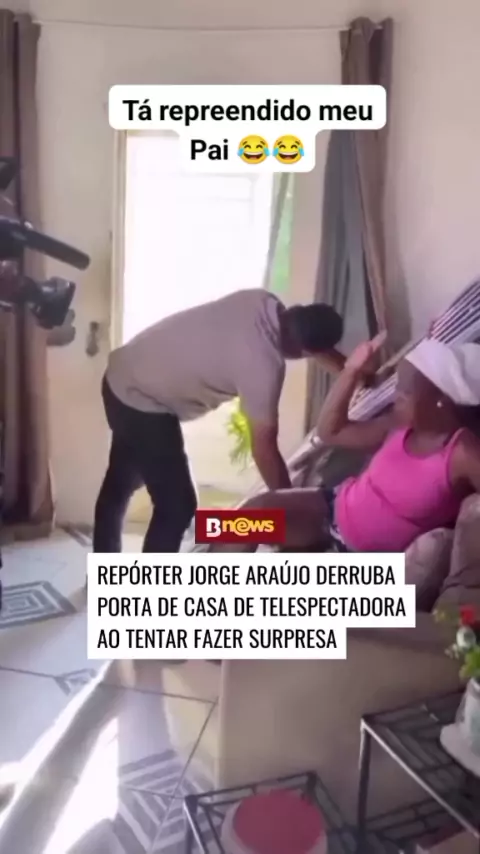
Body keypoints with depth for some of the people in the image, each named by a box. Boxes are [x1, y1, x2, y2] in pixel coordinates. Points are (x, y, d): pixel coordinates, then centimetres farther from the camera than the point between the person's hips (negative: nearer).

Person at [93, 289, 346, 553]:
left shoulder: (264, 303, -5)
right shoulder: (264, 366, -27)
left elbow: (313, 339, 14)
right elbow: (264, 448, -20)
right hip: (142, 400, -10)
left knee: (120, 483, 25)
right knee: (177, 505, -2)